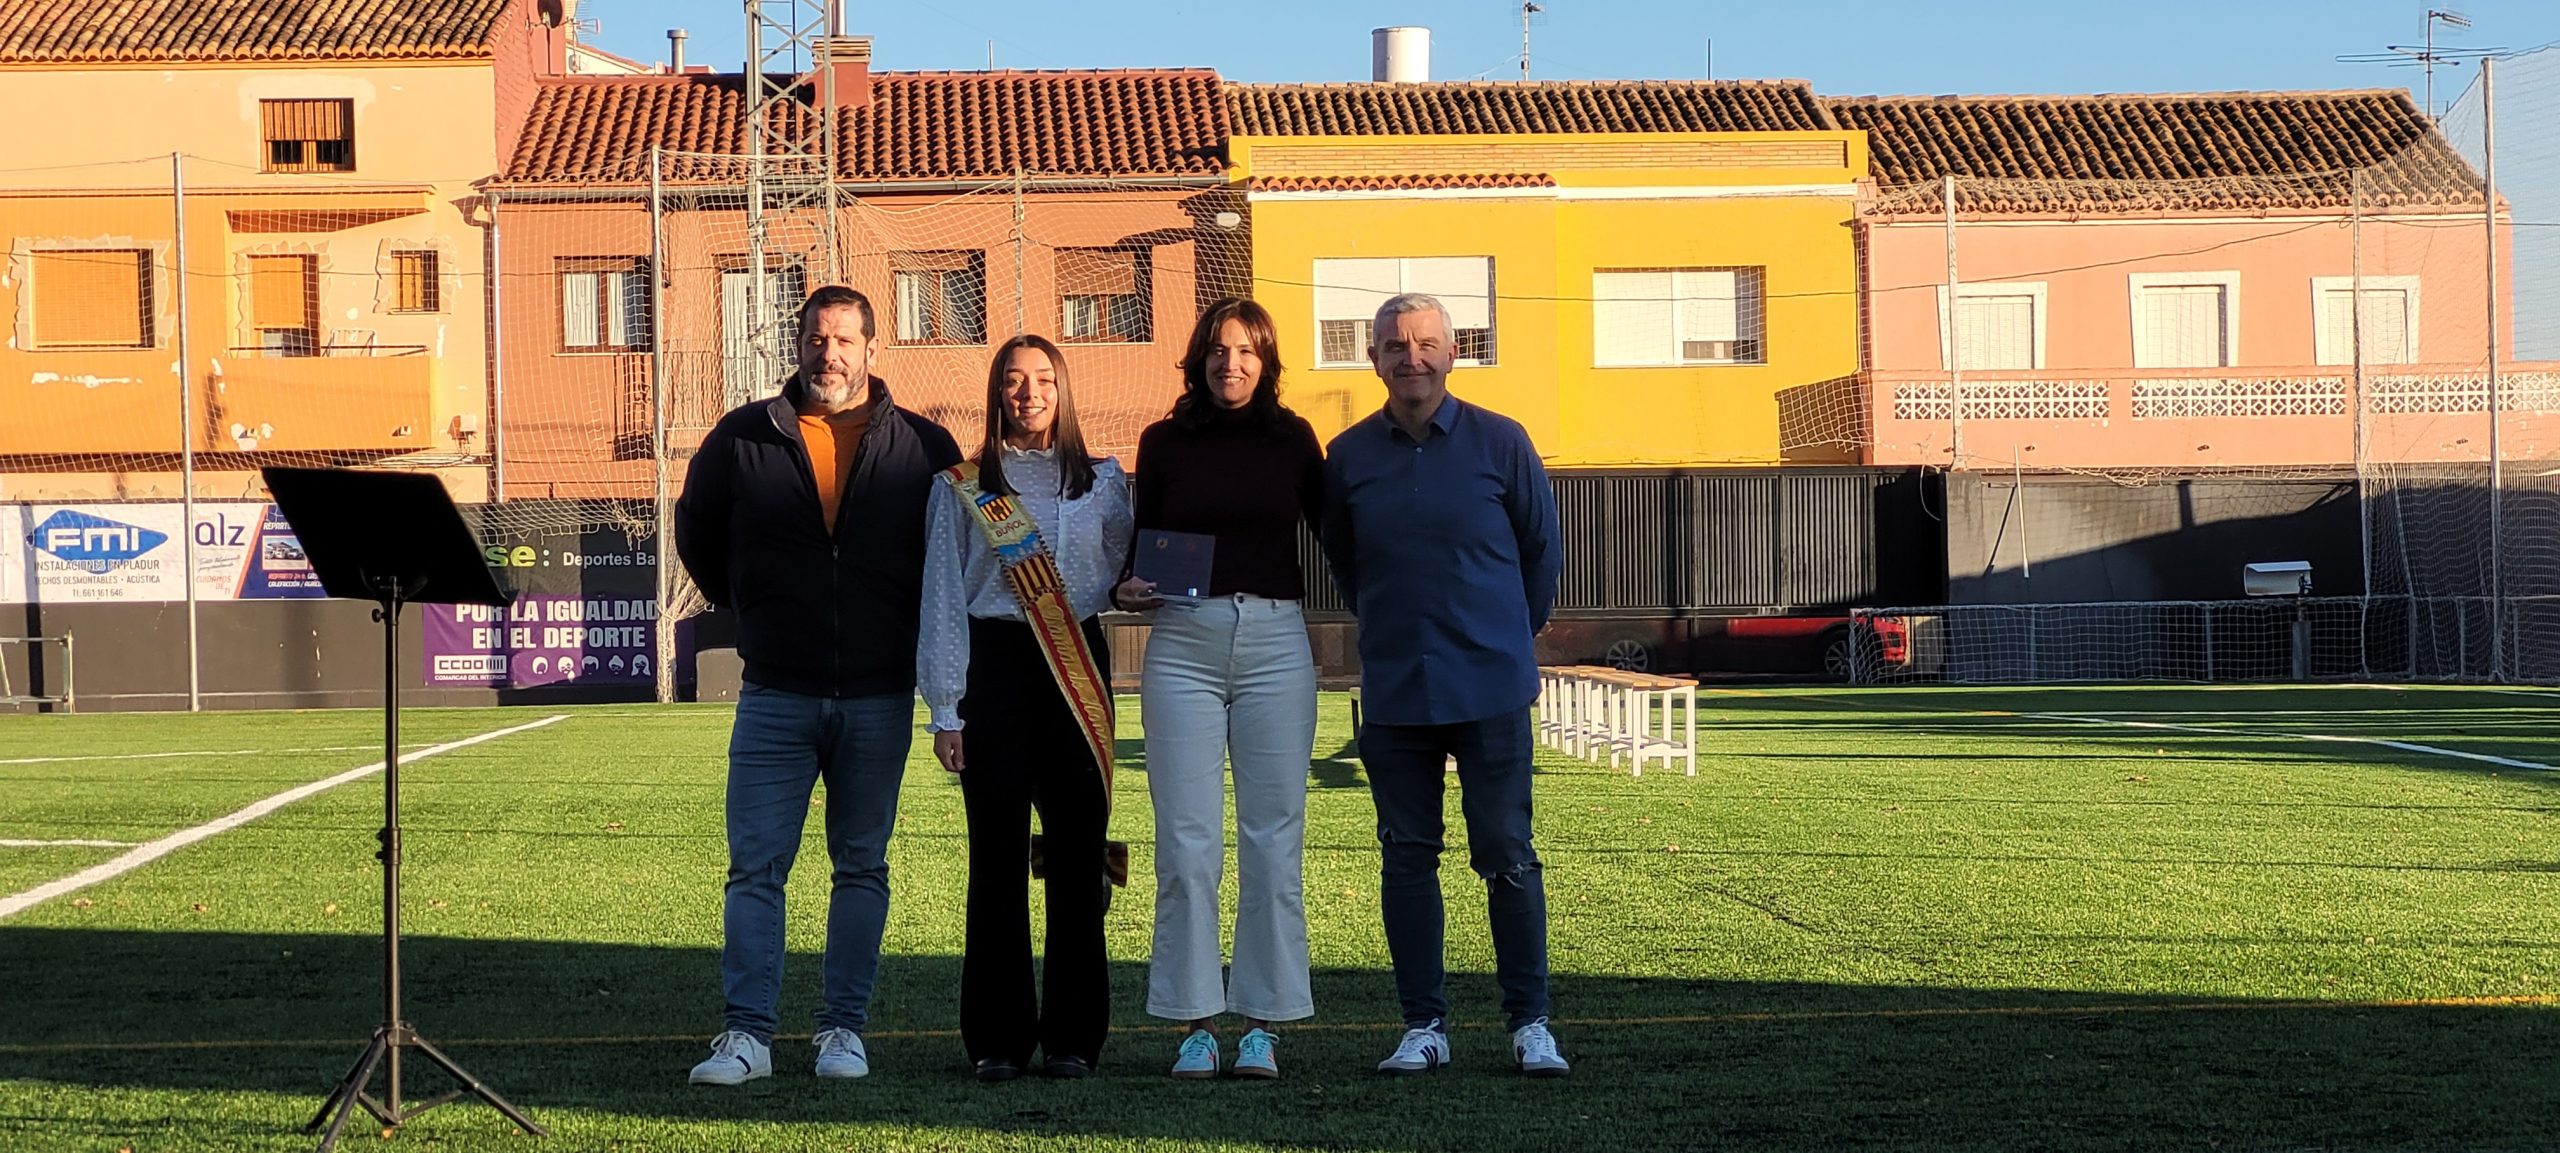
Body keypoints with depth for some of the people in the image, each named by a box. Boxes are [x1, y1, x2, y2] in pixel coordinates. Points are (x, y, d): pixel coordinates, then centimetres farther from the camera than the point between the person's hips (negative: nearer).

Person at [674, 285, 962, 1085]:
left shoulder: (924, 448, 1)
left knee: (862, 866, 7)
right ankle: (747, 1033, -1)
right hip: (775, 696, 0)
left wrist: (911, 633, 10)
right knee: (755, 867, -3)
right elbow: (696, 533, 17)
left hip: (879, 699, 0)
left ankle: (843, 1028, 14)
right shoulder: (743, 440, 1)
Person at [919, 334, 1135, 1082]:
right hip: (995, 665, -2)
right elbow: (942, 597, 3)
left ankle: (1073, 1034, 6)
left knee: (1077, 852, -1)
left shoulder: (1105, 482, 13)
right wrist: (946, 711, -2)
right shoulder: (962, 488, 7)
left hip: (1078, 673, 2)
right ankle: (1000, 1038, 2)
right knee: (998, 853, -3)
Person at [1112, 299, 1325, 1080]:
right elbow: (1142, 547, 13)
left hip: (1276, 642, 0)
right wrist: (1127, 590, -7)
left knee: (1273, 838, 0)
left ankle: (1261, 1022, 5)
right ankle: (1196, 1021, 3)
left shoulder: (1292, 439, 7)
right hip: (1184, 643, 0)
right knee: (1187, 841, -3)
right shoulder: (1164, 443, 8)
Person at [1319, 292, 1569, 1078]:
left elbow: (1541, 549, 10)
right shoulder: (1348, 456, 3)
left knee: (1507, 855, -2)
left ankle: (1529, 1022, 5)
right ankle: (1423, 1026, 13)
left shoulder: (1500, 443, -2)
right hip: (1393, 690, 2)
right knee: (1406, 858, 6)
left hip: (1491, 687, -2)